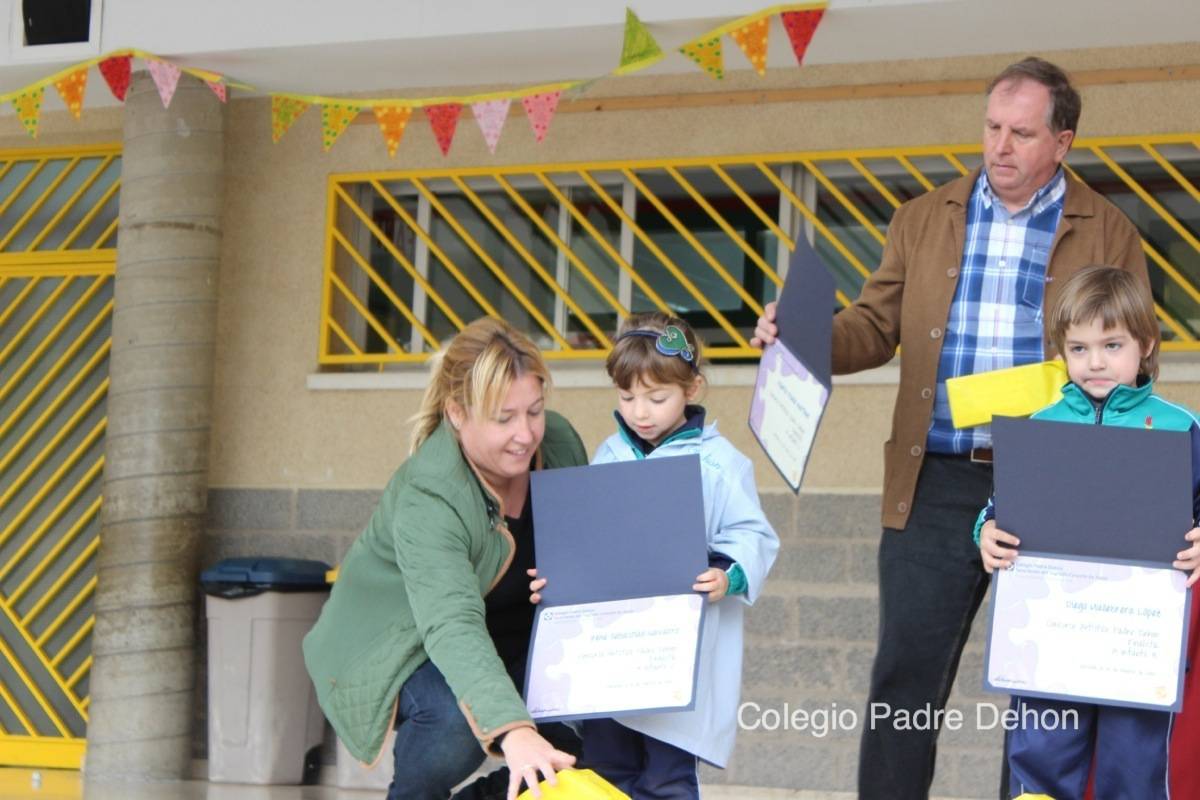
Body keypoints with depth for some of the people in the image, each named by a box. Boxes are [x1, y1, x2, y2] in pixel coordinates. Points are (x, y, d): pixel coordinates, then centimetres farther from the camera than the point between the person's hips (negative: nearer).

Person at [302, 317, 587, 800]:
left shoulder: (559, 440, -13)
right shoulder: (426, 500, -34)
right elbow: (452, 626, -47)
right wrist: (513, 732, -61)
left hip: (516, 639, 6)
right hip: (402, 646, -6)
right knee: (456, 715, -36)